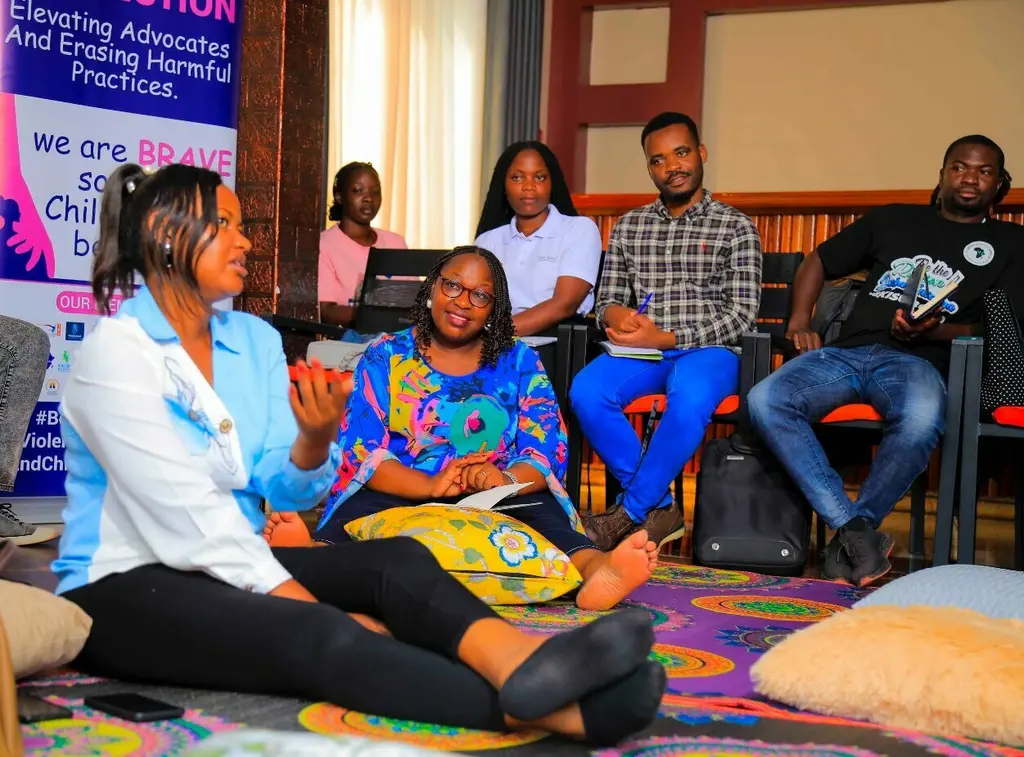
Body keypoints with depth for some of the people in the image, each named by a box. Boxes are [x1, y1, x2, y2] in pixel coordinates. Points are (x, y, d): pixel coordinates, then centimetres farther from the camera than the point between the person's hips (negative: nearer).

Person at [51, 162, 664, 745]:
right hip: (127, 587, -7)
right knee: (318, 638, -32)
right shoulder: (114, 353, -14)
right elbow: (185, 516, -21)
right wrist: (315, 606, -22)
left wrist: (313, 443, -21)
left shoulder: (255, 339, 7)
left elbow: (282, 491, 2)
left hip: (233, 566, 7)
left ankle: (518, 661, -51)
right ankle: (557, 713, -51)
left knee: (395, 560, -20)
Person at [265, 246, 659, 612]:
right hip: (399, 495, 0)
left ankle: (594, 568, -62)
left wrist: (507, 480, -25)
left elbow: (548, 450, 0)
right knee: (361, 508, -34)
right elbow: (361, 449, -3)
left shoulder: (519, 362, 13)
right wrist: (429, 486, -23)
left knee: (540, 507, -32)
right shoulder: (385, 356, 10)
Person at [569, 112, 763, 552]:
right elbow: (606, 301, 16)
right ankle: (659, 508, -16)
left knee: (691, 398, -39)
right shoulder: (628, 226, 16)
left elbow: (741, 315, -3)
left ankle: (630, 513, -22)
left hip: (707, 351, -3)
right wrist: (617, 313, -10)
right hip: (642, 350, 3)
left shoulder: (735, 228, 5)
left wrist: (669, 338, -16)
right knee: (586, 391, -29)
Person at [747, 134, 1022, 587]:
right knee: (764, 401, -28)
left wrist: (932, 331, -10)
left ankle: (854, 532, -19)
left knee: (922, 420, -41)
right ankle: (856, 532, -26)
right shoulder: (894, 219, 25)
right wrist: (800, 320, 10)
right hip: (846, 352, 3)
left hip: (917, 360, -2)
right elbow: (819, 261, 29)